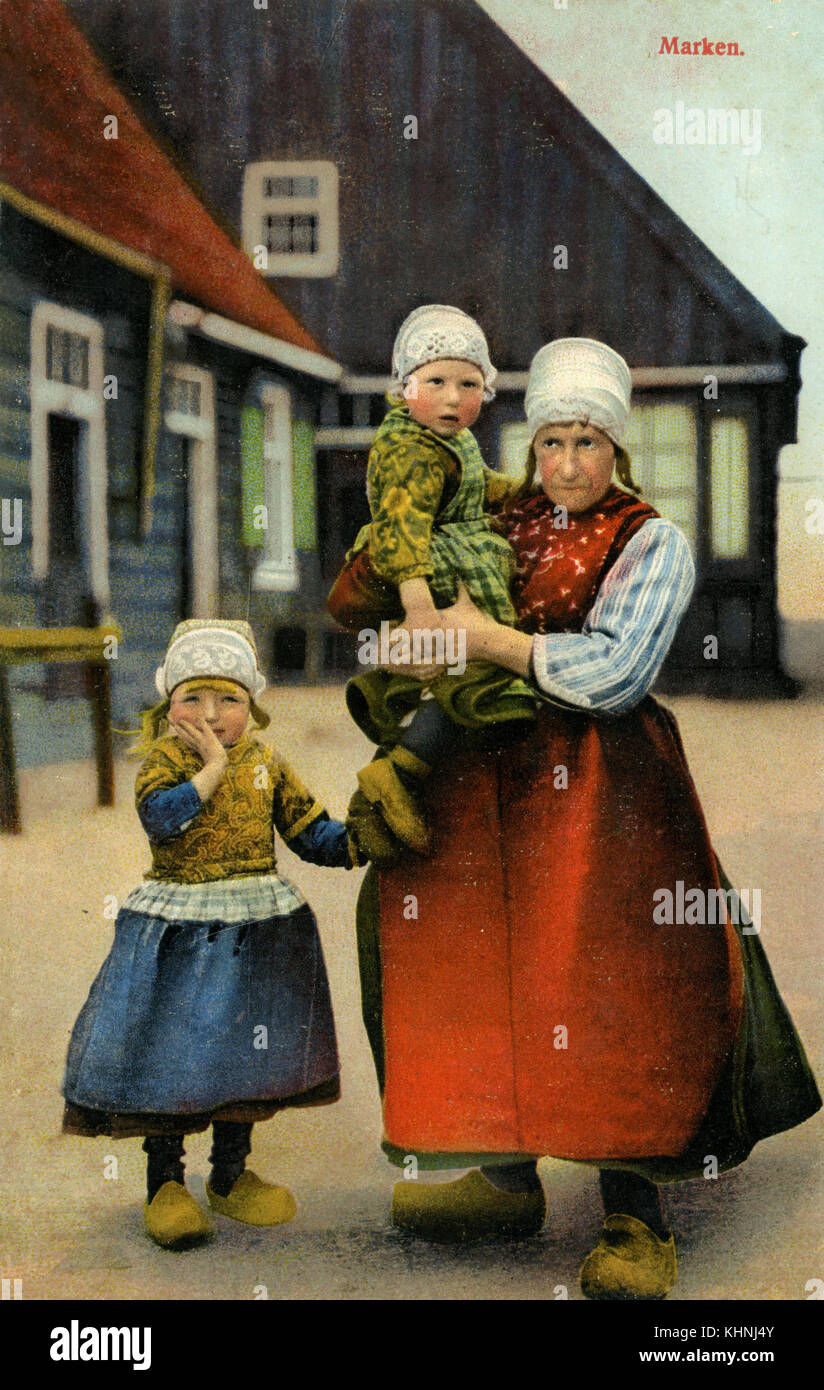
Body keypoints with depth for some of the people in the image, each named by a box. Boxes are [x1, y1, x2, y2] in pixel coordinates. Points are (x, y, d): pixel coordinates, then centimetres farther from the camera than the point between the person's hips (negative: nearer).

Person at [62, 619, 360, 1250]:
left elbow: (309, 831, 6)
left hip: (256, 928, 4)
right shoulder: (165, 758, -6)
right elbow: (160, 816, -25)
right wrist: (213, 767, -21)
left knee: (244, 1052, 13)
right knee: (169, 1053, 1)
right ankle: (165, 1184, 18)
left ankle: (230, 1175, 30)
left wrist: (353, 844, -11)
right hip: (176, 928, -4)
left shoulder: (265, 763, 5)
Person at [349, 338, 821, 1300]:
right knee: (494, 971, 6)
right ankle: (509, 1178, 20)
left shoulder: (650, 545, -2)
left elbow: (612, 673, -15)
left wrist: (486, 639, -12)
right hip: (490, 781, 5)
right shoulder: (502, 527, 14)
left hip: (602, 788, -5)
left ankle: (635, 1222, -5)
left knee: (607, 994, -11)